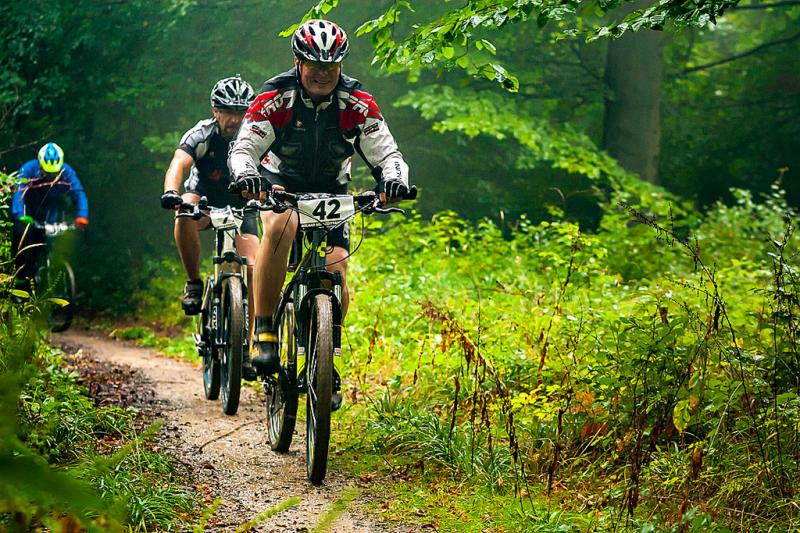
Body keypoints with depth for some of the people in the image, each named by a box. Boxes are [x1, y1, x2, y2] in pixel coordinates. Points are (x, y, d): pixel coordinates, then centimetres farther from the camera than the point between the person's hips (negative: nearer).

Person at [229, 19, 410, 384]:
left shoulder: (358, 104, -15)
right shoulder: (276, 97, -20)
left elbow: (387, 154, -17)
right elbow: (243, 147, -24)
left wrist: (394, 180, -40)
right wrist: (246, 174, -48)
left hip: (331, 191, 2)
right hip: (281, 183, -2)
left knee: (336, 269, -17)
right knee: (279, 227, -36)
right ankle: (263, 334, -31)